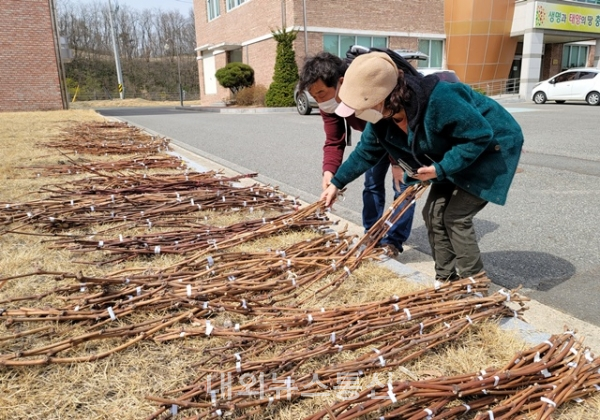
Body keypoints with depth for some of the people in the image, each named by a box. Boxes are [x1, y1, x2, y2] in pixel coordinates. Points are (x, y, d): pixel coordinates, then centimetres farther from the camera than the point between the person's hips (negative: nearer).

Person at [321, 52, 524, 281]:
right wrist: (337, 183, 5)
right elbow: (366, 152, 4)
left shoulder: (439, 101, -37)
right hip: (457, 151, 8)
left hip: (492, 146, -8)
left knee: (456, 216, -11)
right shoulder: (382, 117, -12)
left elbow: (480, 136, -28)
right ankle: (445, 280, 17)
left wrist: (441, 169, -31)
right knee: (434, 213, 3)